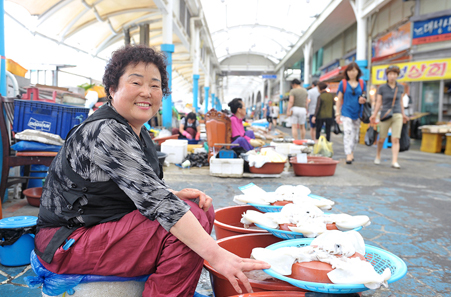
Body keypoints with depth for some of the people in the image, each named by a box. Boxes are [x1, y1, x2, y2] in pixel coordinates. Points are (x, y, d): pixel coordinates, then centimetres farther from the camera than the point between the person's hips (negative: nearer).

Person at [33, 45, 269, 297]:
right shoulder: (104, 132, -22)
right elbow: (152, 199, -31)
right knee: (193, 220, -23)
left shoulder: (140, 134, 9)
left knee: (202, 209, 0)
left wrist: (175, 195, -8)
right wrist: (215, 254, -35)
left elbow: (145, 190, 15)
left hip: (109, 226, 9)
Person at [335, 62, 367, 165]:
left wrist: (363, 100, -8)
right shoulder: (343, 83, 1)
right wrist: (337, 114, -3)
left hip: (357, 113, 3)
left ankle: (351, 153, 25)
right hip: (346, 112, -3)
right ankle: (348, 156, -17)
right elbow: (339, 99, 3)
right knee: (348, 132, -15)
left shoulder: (362, 83, 8)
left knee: (355, 135, 9)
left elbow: (364, 97, 18)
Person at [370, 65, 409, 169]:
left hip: (397, 115, 1)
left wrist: (403, 114, 22)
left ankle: (394, 162, -11)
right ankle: (378, 155, 34)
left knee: (395, 139, -10)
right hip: (385, 116, -1)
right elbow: (378, 103, -3)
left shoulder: (400, 87, 6)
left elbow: (400, 101, 16)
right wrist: (374, 115, -14)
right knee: (382, 139, 9)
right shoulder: (382, 88, -2)